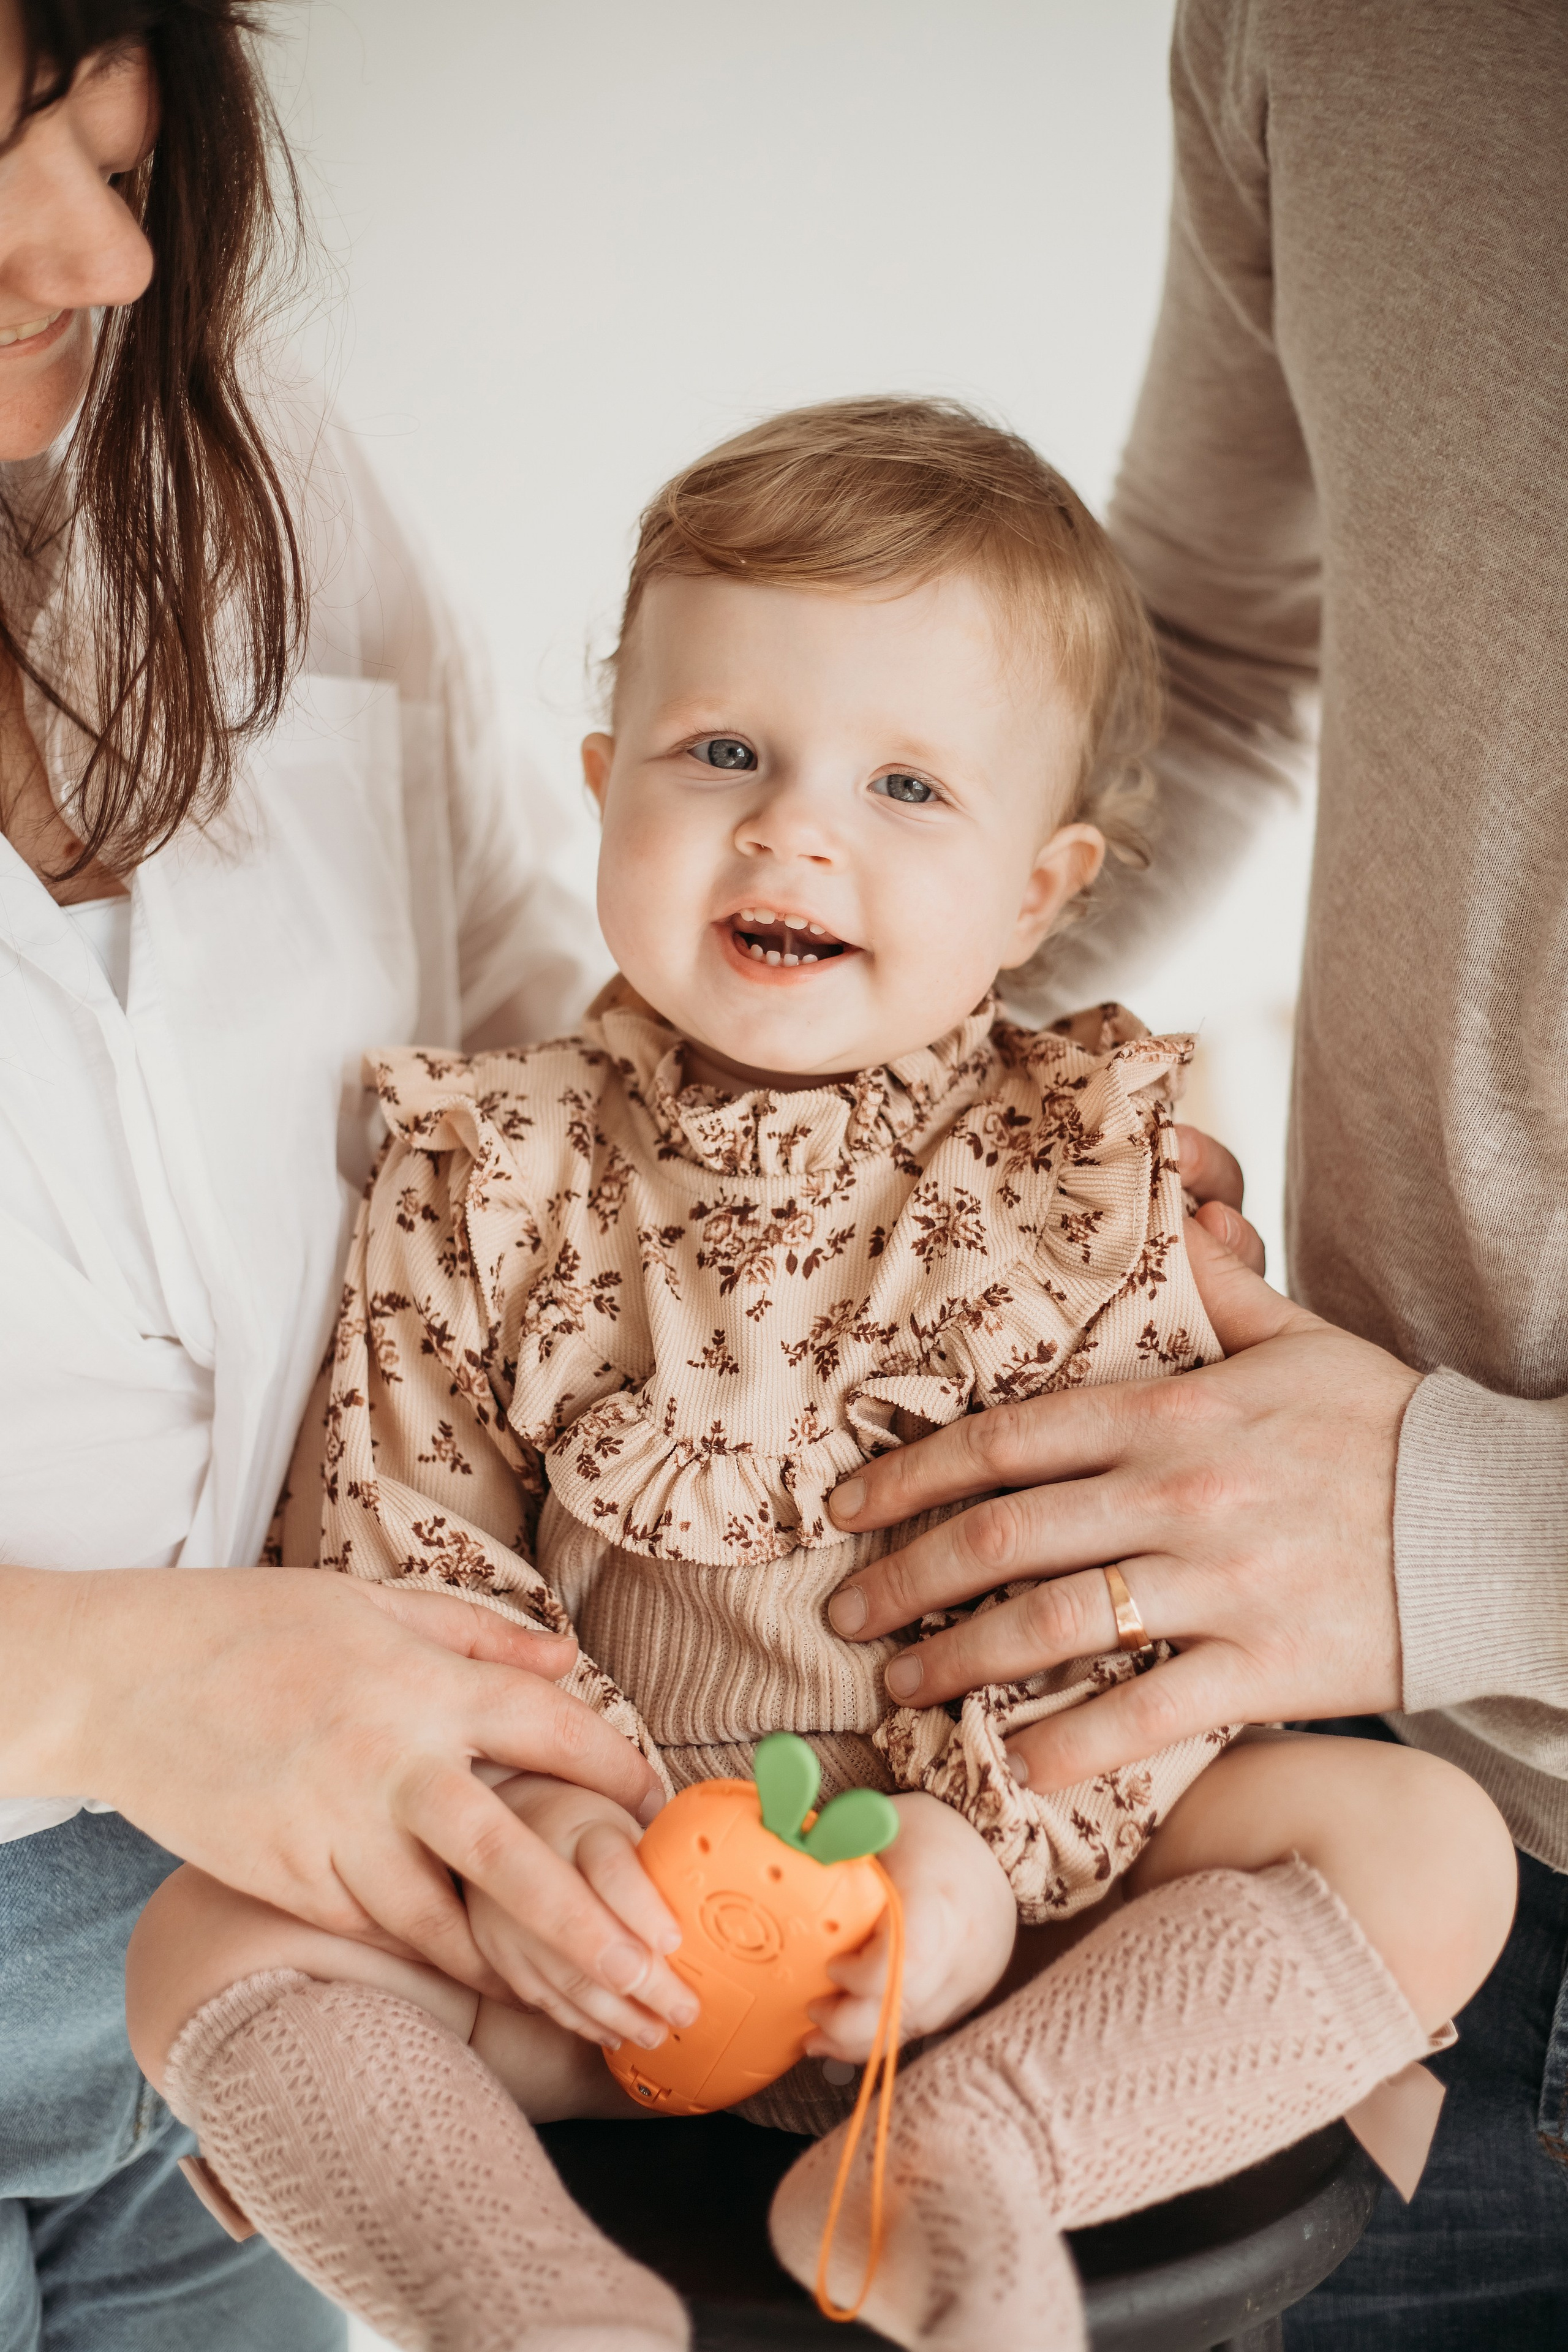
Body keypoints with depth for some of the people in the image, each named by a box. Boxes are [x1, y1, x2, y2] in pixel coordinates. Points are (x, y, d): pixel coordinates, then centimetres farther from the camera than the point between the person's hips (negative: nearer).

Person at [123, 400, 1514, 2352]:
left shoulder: (1085, 1178, -3)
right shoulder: (489, 1182, -1)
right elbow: (390, 1547, -2)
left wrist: (991, 1838, -19)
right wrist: (513, 1809, -17)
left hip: (999, 1911, 1)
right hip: (609, 1917, 0)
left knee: (1430, 1844, -18)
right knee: (208, 1939, -18)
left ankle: (952, 2171, -26)